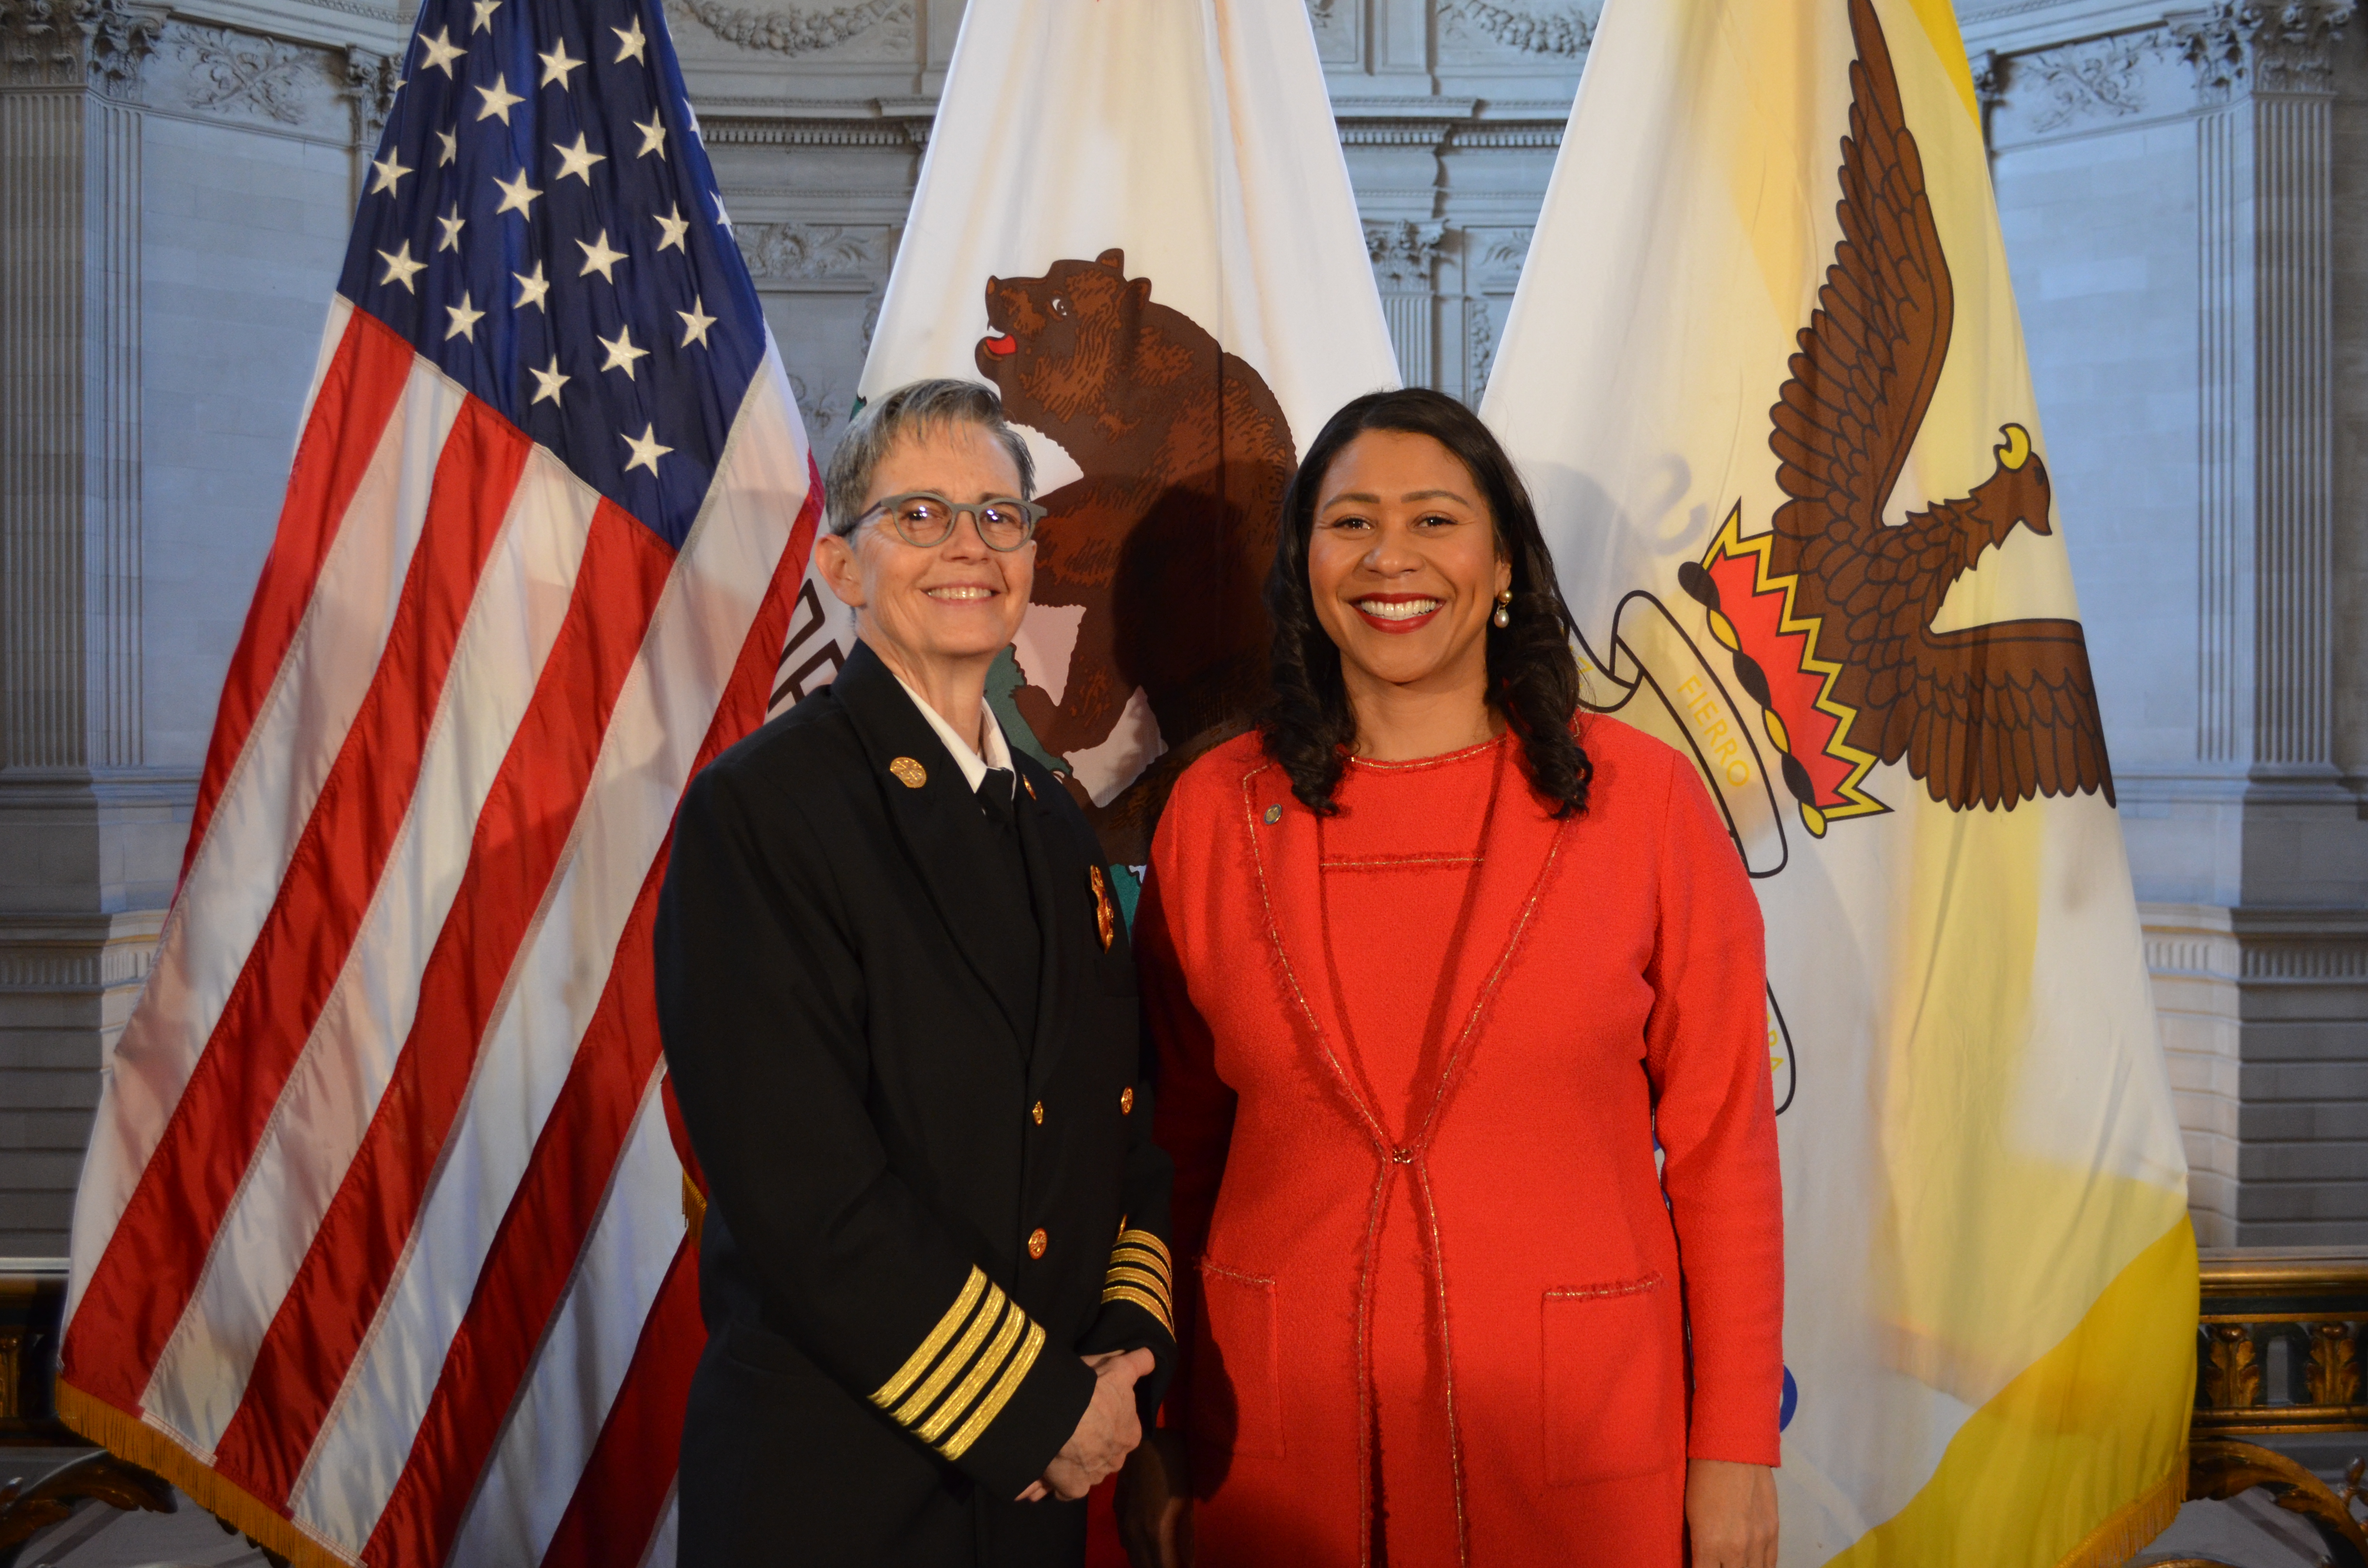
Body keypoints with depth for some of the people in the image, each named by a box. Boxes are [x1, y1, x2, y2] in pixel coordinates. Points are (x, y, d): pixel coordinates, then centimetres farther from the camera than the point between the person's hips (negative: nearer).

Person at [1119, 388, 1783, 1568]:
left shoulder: (1642, 798, -5)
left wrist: (1736, 1449, -3)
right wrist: (1152, 1439, 5)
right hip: (1280, 1440, 1)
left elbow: (1722, 1146, -2)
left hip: (1578, 1433, -1)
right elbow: (1175, 1147, 4)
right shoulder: (1214, 812, -1)